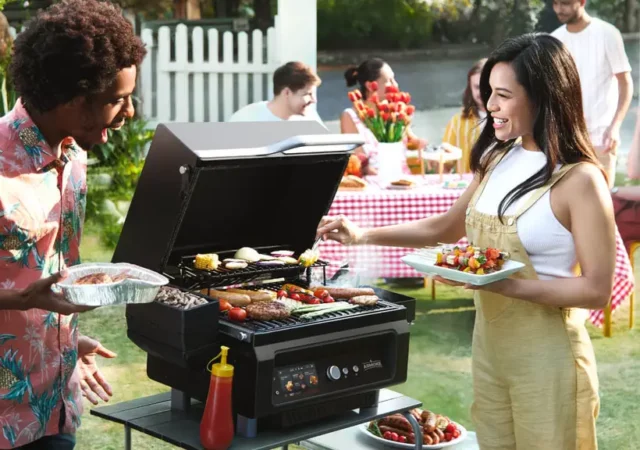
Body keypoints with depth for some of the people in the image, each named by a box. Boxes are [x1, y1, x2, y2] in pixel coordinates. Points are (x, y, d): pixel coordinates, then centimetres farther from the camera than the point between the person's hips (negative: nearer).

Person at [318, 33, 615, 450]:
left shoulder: (580, 180, -16)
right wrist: (364, 236, 9)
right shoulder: (497, 159, 5)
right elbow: (448, 227, 17)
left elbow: (597, 290, -17)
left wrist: (506, 285, -24)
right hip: (488, 342, 7)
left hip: (545, 352, -6)